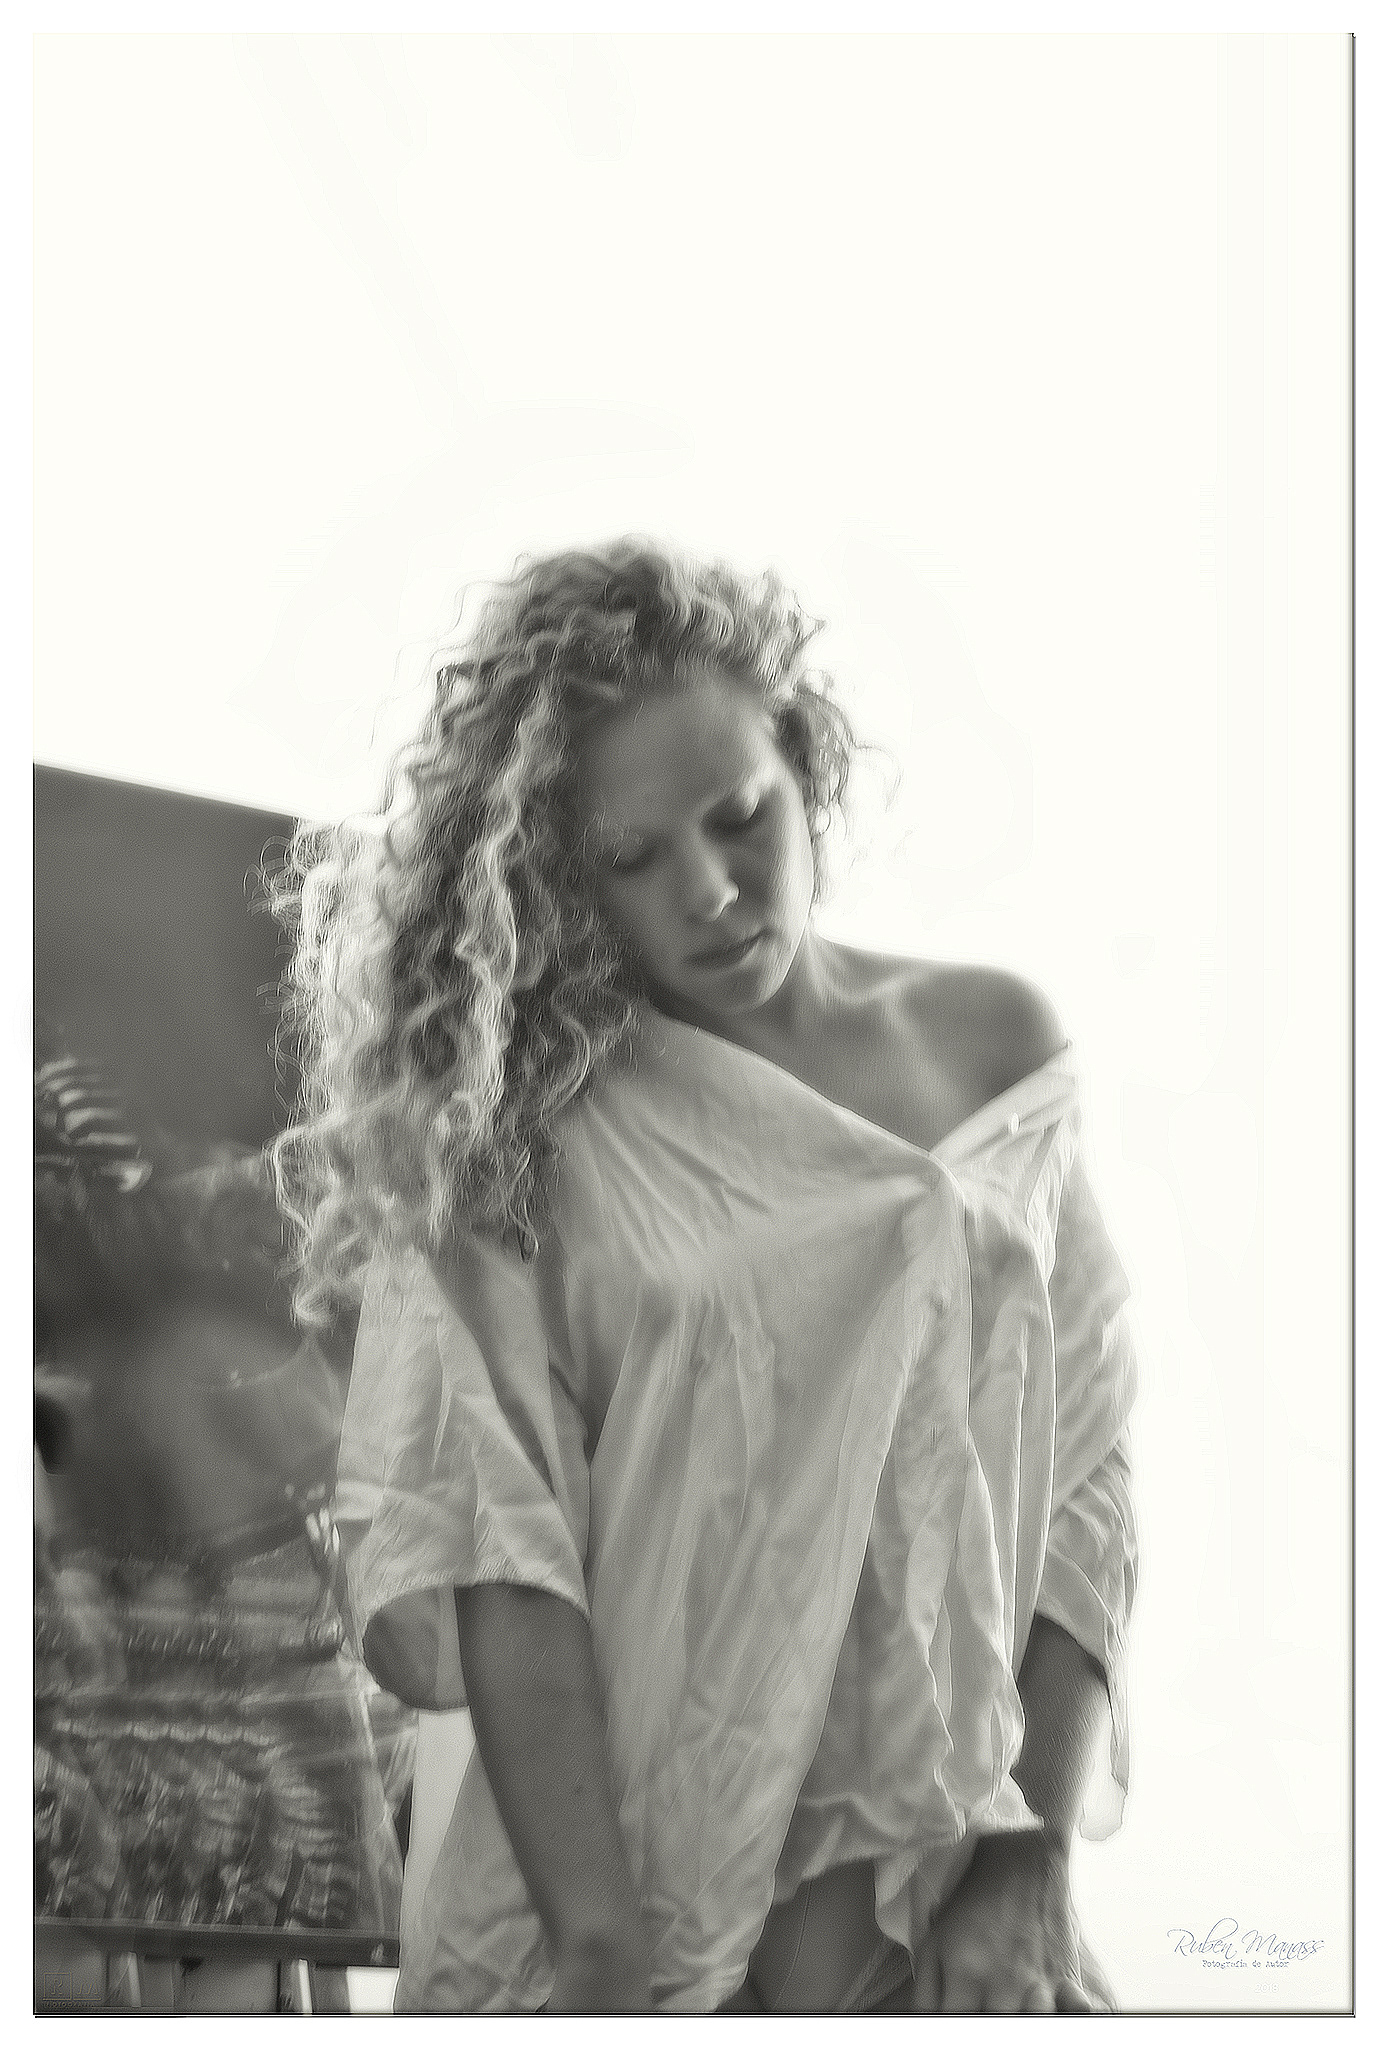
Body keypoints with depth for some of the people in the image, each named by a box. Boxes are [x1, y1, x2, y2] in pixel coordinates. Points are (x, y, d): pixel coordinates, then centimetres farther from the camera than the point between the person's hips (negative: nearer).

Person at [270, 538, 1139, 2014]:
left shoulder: (992, 1047, 3)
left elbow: (1089, 1467, 1)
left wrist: (1030, 1858, -8)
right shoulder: (513, 1116, -5)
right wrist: (607, 1946, -20)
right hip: (605, 1880, -2)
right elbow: (498, 1531, -12)